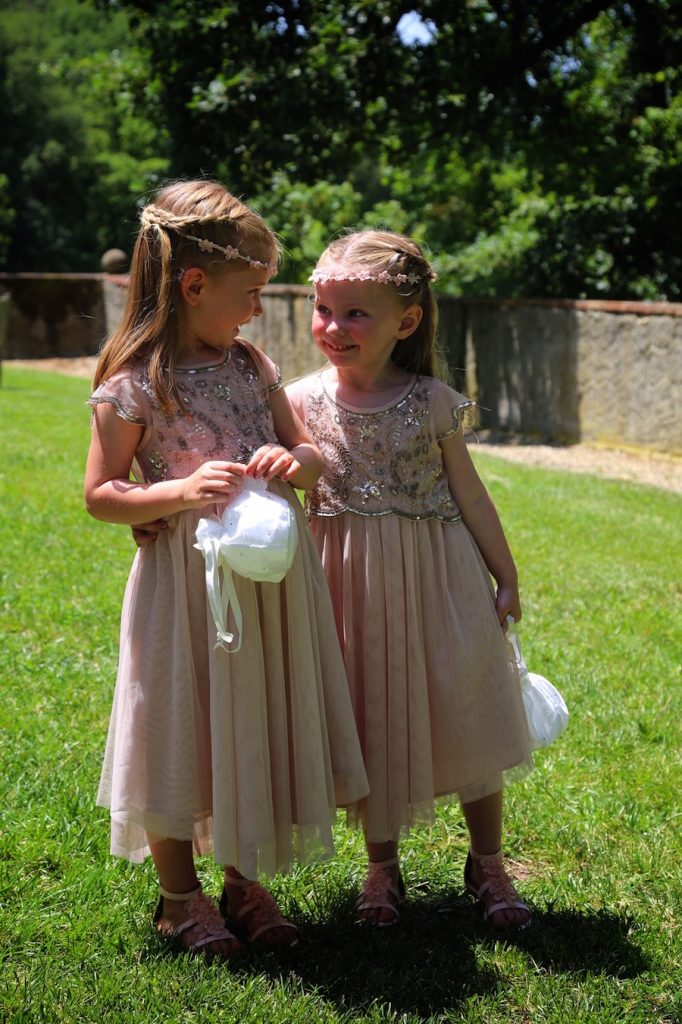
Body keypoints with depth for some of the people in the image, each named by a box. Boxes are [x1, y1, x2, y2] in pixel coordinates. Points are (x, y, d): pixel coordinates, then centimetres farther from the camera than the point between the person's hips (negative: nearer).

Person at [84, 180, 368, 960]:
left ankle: (245, 881, 31)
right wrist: (182, 492, -22)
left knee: (260, 727, 13)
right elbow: (100, 495, -8)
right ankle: (179, 897, 27)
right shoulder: (133, 383, -11)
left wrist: (294, 461, -11)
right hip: (186, 578, -5)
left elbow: (313, 456, 13)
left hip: (270, 575, 6)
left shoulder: (252, 366, 6)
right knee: (181, 731, 7)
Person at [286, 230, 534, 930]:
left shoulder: (432, 401, -8)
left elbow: (469, 493, 1)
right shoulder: (303, 401, -5)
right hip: (352, 580, 1)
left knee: (466, 712, 5)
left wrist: (506, 577, 5)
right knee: (370, 721, 11)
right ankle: (382, 866, 29)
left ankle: (487, 864, 24)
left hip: (435, 571, -1)